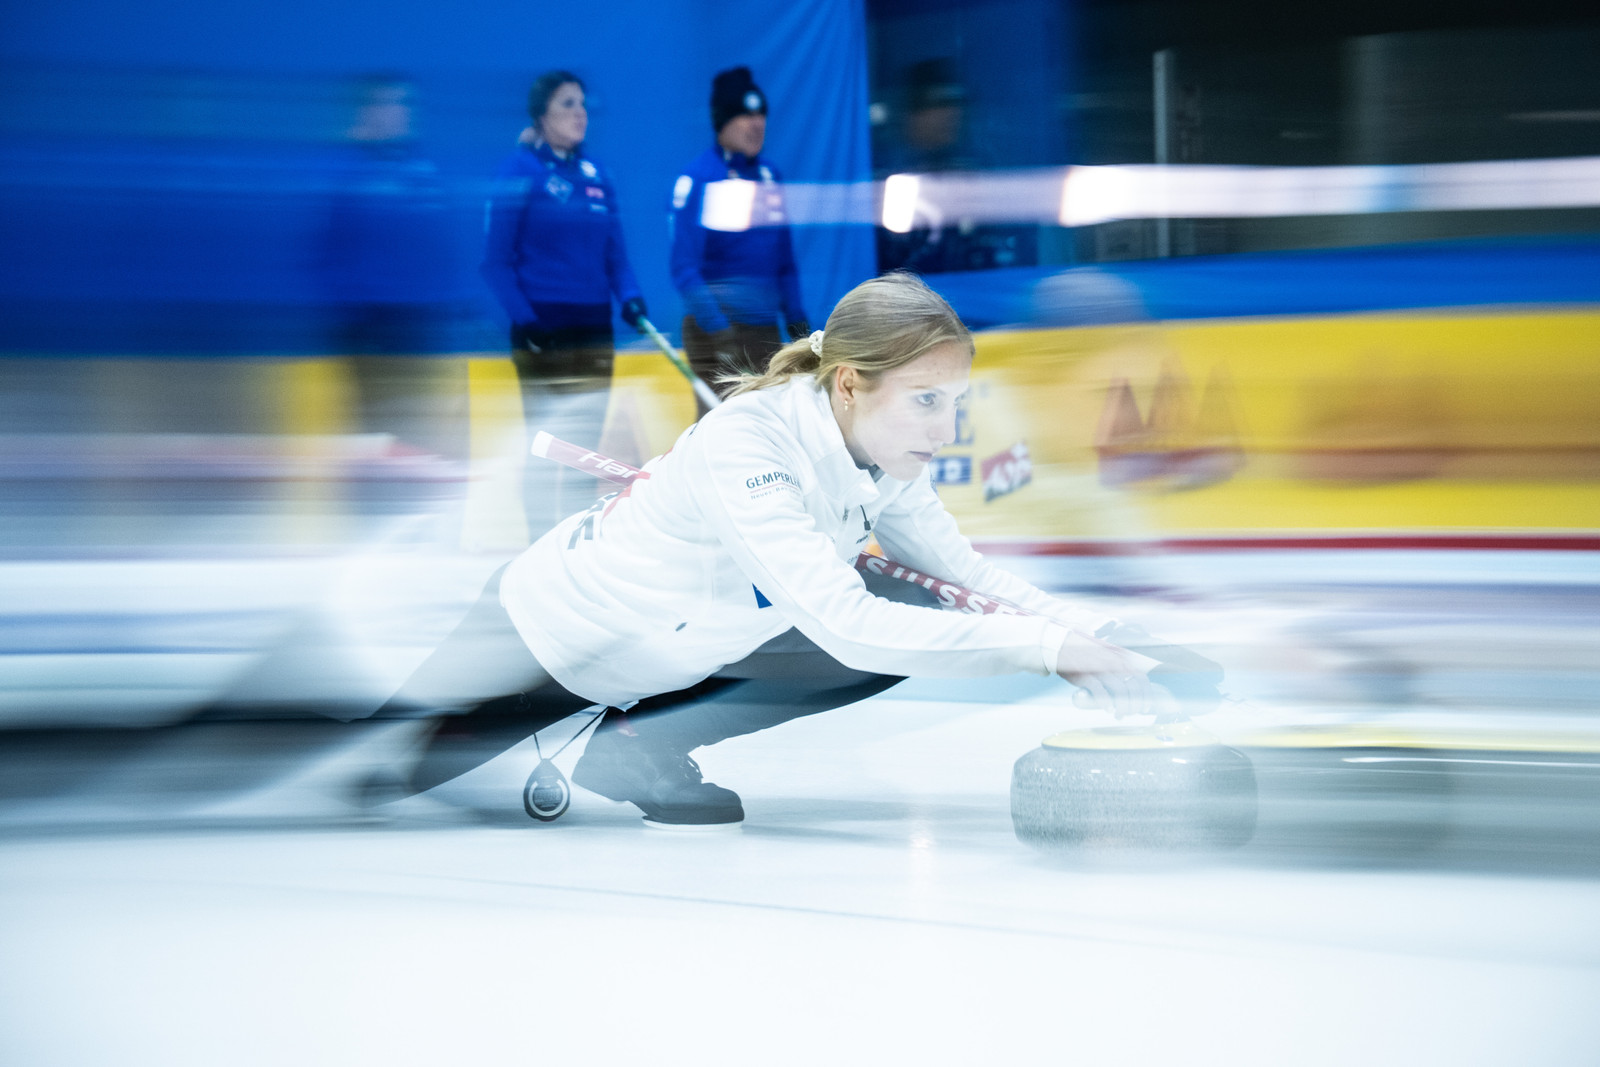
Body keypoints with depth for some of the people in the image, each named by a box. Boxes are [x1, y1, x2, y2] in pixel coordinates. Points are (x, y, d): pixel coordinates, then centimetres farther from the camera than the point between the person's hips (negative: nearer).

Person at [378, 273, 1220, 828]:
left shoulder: (874, 437, -16)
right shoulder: (745, 449, -39)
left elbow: (954, 569, -8)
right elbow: (846, 625, -47)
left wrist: (1055, 618, -28)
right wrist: (1040, 647, -49)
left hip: (677, 643, 7)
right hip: (555, 629, -6)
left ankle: (629, 748, 0)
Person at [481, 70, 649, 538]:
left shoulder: (596, 175, 11)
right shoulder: (520, 172, -5)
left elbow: (615, 252, 14)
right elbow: (497, 260, -7)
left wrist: (629, 297, -4)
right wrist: (523, 319, -17)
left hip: (593, 328, 5)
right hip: (542, 330, -5)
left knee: (585, 447, 5)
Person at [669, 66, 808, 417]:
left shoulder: (769, 175, 12)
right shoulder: (697, 179, -10)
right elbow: (684, 268, -14)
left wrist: (797, 321, 12)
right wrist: (718, 330, -22)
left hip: (765, 326, 7)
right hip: (716, 327, -7)